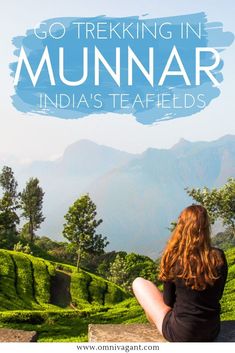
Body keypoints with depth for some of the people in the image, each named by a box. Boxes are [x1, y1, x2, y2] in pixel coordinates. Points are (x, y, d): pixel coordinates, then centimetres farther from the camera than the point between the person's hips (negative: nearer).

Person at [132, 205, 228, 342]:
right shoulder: (219, 257, -9)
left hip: (181, 334, -4)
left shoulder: (174, 257, -16)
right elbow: (217, 295, 6)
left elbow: (168, 301, -5)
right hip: (212, 332, 5)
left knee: (139, 283, 12)